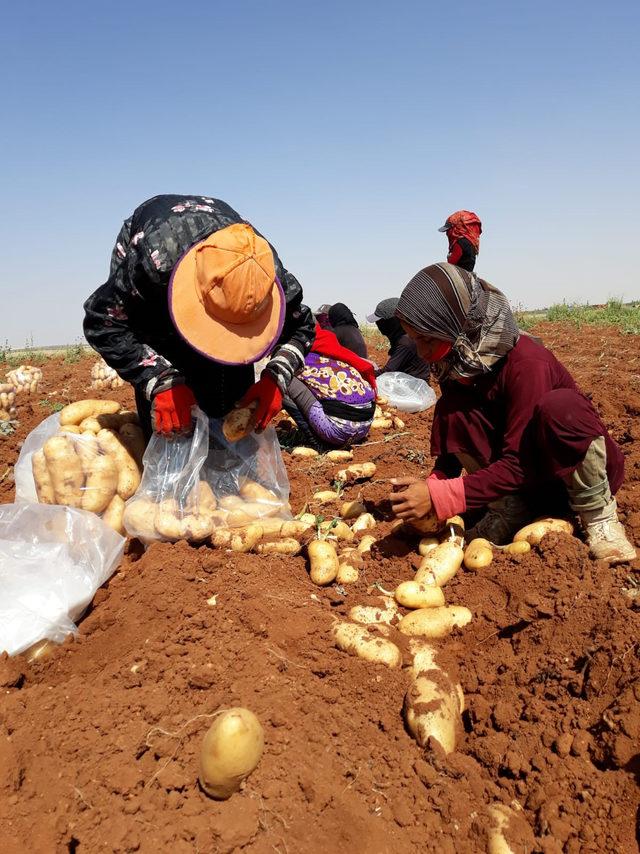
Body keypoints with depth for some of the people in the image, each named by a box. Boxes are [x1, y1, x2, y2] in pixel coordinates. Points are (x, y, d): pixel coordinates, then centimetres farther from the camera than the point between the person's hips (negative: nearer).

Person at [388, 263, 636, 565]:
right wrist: (431, 485, -20)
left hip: (584, 466, -5)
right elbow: (453, 448, -1)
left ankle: (598, 514, -14)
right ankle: (511, 510, -8)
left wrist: (438, 497, -34)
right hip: (531, 467, 5)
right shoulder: (457, 362, -8)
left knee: (559, 405, -38)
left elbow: (517, 466, -31)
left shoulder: (525, 363, -29)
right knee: (451, 411, -19)